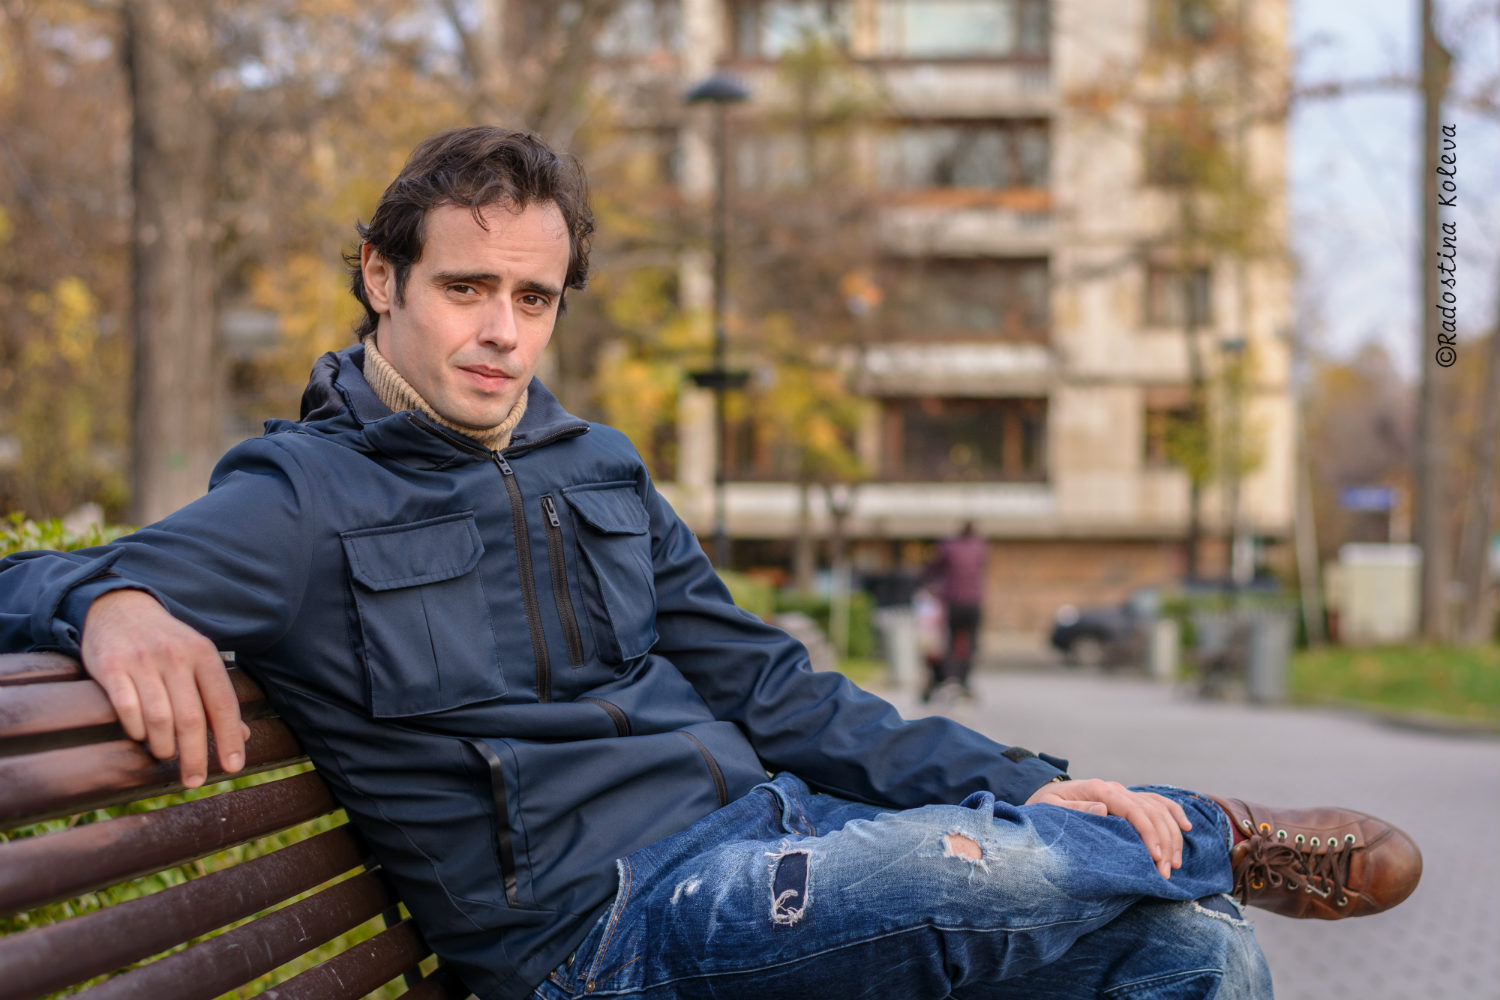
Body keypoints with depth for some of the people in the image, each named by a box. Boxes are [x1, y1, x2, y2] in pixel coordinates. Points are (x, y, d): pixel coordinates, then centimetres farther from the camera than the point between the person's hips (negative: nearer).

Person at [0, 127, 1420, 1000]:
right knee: (1004, 871, -29)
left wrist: (1016, 781, 7)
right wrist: (114, 606, -36)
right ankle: (1213, 834, 0)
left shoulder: (594, 468, 18)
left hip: (768, 832, 7)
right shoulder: (305, 501, -1)